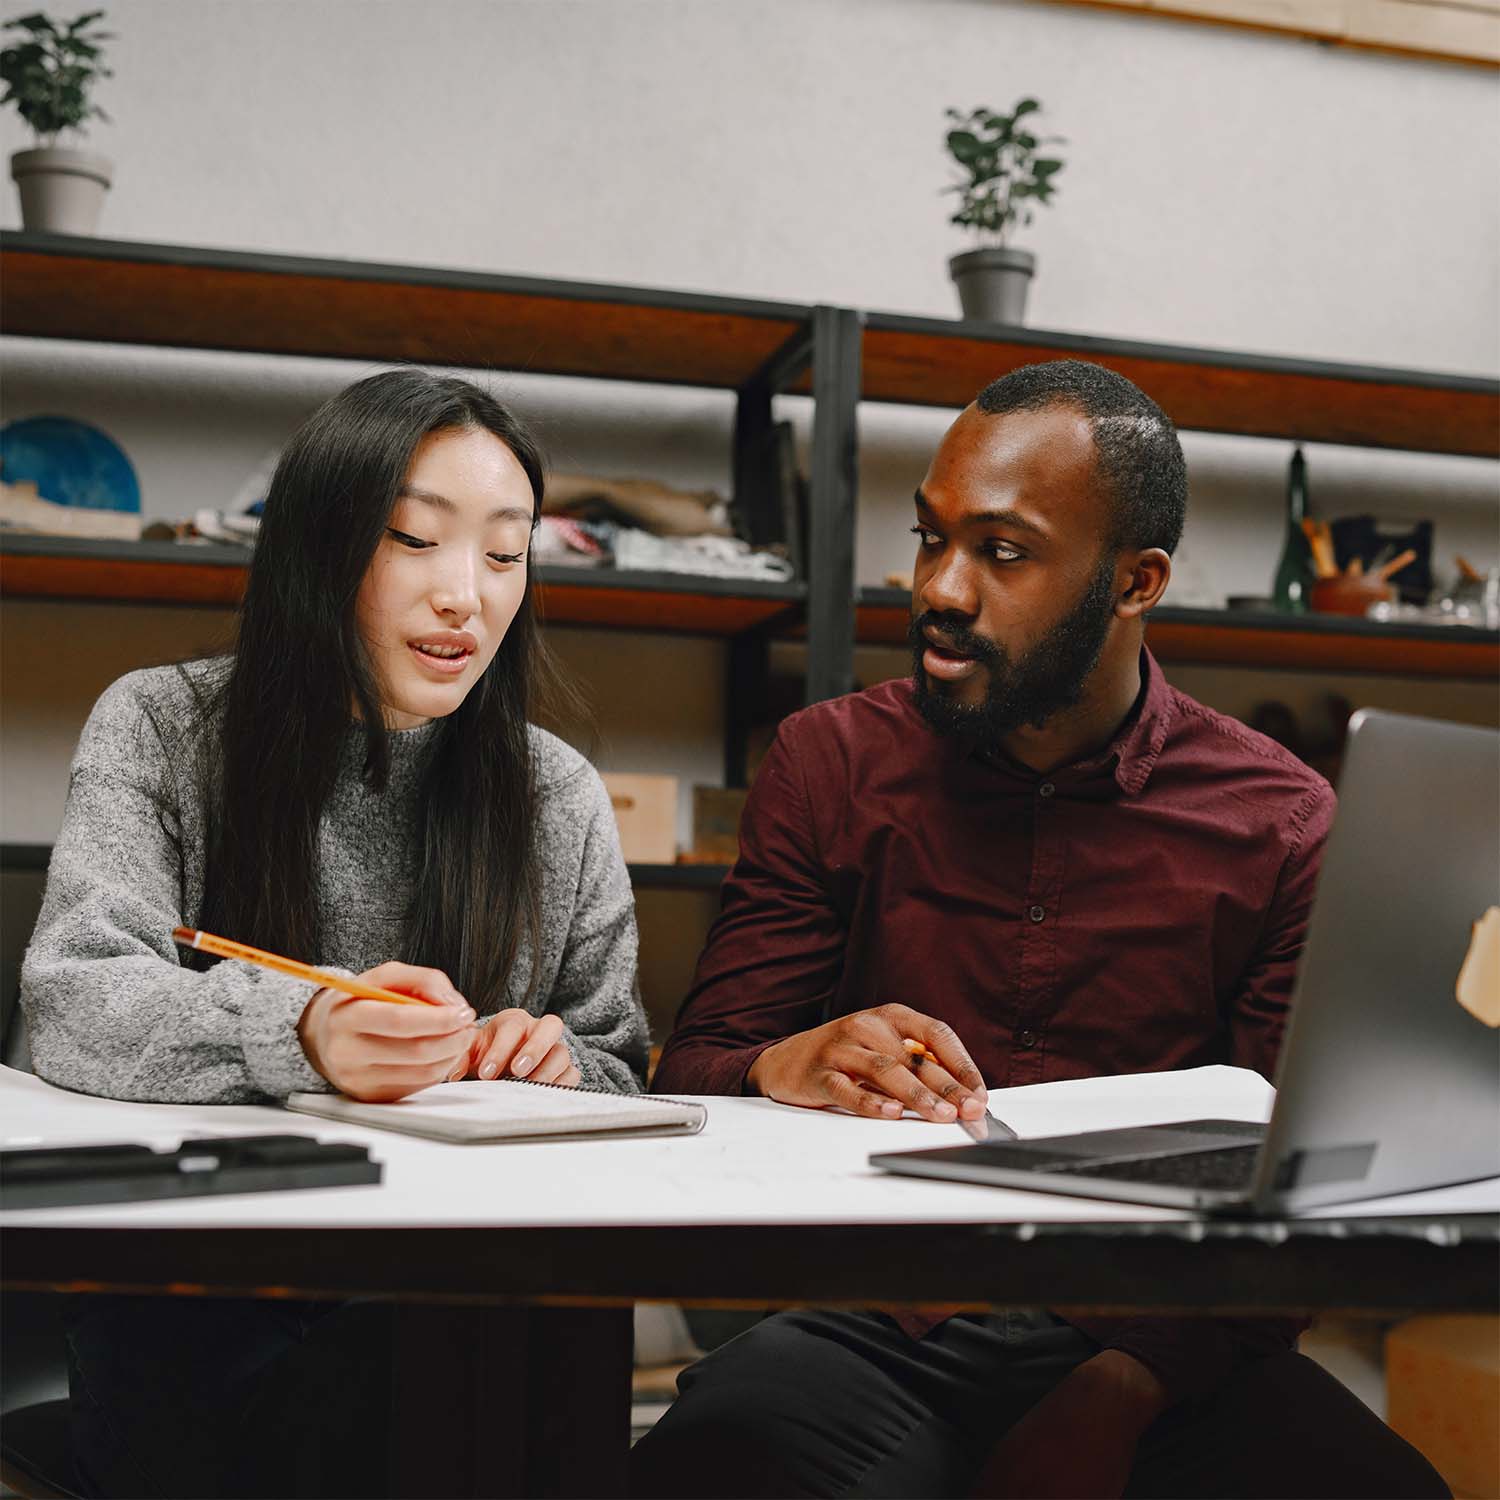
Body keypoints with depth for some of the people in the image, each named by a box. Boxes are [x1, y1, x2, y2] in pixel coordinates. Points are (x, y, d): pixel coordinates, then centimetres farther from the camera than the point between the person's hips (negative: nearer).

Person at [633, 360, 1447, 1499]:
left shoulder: (1280, 828, 3)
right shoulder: (831, 765, 7)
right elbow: (689, 1072, 5)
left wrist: (1118, 1396, -20)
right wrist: (787, 1068, -20)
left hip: (1152, 1335, 0)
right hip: (872, 1322, 1)